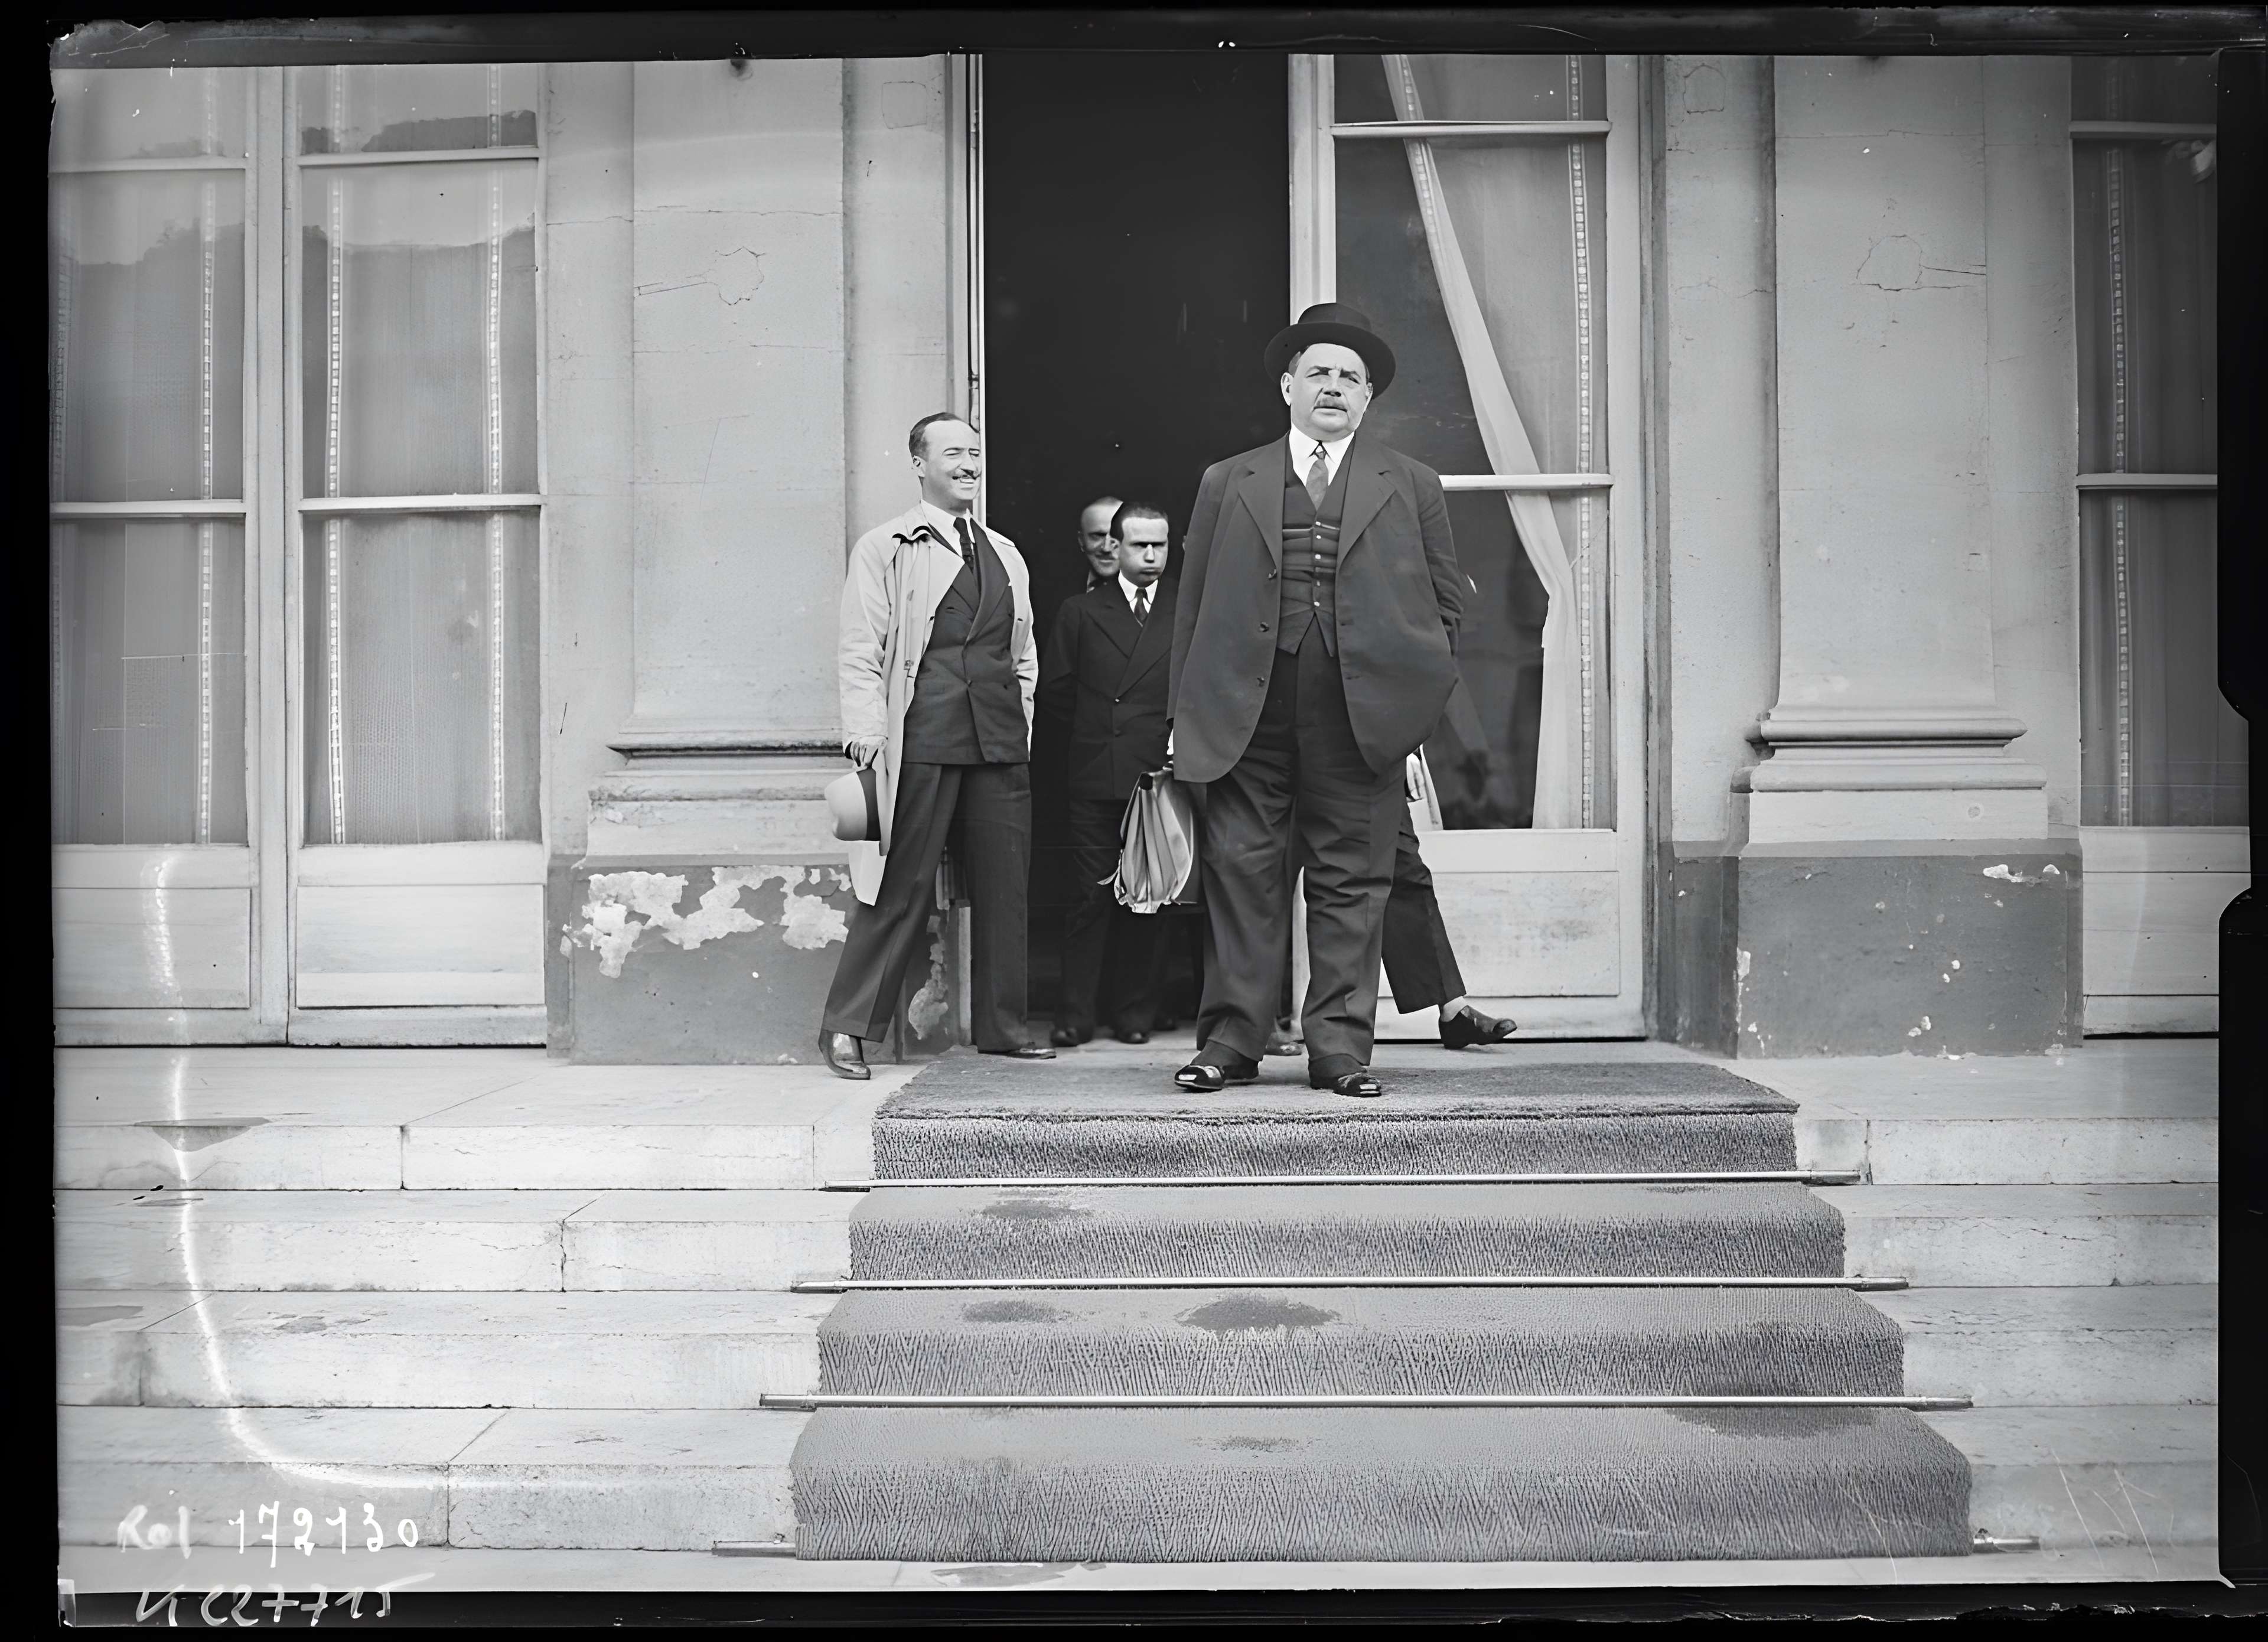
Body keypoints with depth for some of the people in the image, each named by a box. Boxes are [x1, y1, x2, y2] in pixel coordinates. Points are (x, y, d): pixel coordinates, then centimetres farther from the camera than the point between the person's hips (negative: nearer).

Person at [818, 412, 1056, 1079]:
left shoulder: (1006, 555, 21)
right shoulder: (885, 548, 4)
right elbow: (859, 651, -2)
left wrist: (1020, 728, 15)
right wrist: (867, 736, -11)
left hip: (1000, 747, 6)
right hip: (921, 743, -5)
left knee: (1005, 887, 7)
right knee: (903, 887, -6)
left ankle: (1002, 1027, 19)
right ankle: (847, 1026, 4)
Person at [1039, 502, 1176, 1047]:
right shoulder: (1081, 612, 10)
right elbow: (1053, 690, 12)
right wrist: (1098, 729, 9)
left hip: (1162, 776, 0)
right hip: (1095, 778, 0)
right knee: (1090, 896, 0)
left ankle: (1136, 1013, 14)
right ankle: (1075, 1014, 7)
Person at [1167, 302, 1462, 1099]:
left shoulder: (1411, 485, 15)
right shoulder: (1228, 483, 15)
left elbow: (1445, 599, 15)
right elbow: (1193, 606, 12)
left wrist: (1419, 692, 5)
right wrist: (1184, 713, 6)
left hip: (1362, 716, 0)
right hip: (1245, 713, 0)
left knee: (1351, 883, 2)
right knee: (1241, 874, 0)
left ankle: (1341, 1048, 9)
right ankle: (1231, 1042, 7)